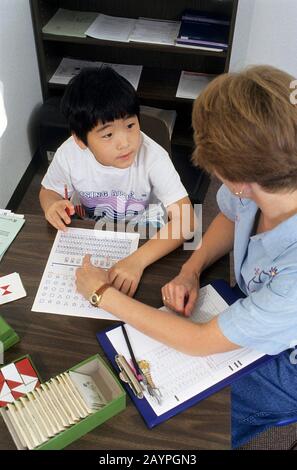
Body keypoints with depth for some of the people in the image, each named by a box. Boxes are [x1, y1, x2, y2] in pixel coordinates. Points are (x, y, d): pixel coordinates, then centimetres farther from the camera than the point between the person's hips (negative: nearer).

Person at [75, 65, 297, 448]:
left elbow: (200, 342, -29)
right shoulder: (265, 177, -25)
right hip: (249, 309, 5)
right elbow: (230, 216, 2)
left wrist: (103, 294, -20)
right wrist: (190, 270, -15)